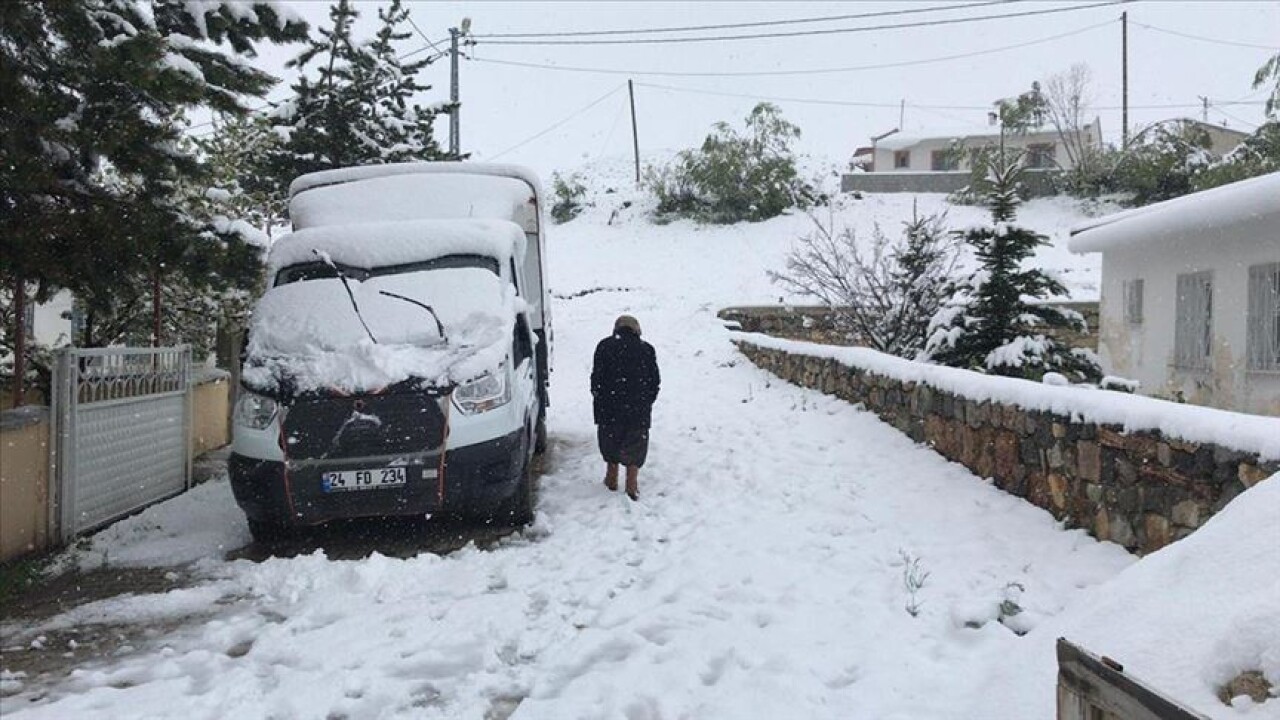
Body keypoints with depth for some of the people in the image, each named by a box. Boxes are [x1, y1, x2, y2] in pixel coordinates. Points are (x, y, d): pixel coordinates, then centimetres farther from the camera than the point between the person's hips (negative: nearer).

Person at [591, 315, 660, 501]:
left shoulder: (605, 346, -1)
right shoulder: (646, 349, 1)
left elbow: (596, 377, -2)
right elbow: (655, 381, 4)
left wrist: (598, 399, 11)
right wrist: (647, 402, 15)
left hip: (609, 408, 0)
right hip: (638, 409, 0)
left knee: (610, 440, 18)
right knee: (635, 444, 11)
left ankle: (612, 479, 27)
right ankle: (632, 486, 11)